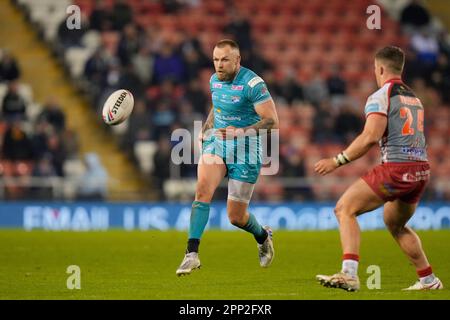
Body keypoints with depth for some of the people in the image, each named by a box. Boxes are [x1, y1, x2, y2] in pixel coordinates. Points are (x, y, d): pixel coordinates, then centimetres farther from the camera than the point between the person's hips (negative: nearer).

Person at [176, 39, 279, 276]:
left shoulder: (253, 84, -17)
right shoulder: (215, 80, 5)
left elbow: (272, 121, -19)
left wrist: (243, 131, -32)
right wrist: (206, 128, 10)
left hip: (245, 151, -5)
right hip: (216, 142, 5)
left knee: (236, 217, 2)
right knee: (203, 188, -24)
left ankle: (263, 236, 38)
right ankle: (192, 254, -26)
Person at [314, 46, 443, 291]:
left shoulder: (381, 96, -4)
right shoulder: (414, 98, 21)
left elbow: (371, 137, -17)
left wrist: (337, 161, -13)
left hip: (396, 168, -8)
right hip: (421, 170, 8)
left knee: (344, 209, -7)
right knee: (395, 224, 28)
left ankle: (349, 274, -23)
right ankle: (429, 280, 31)